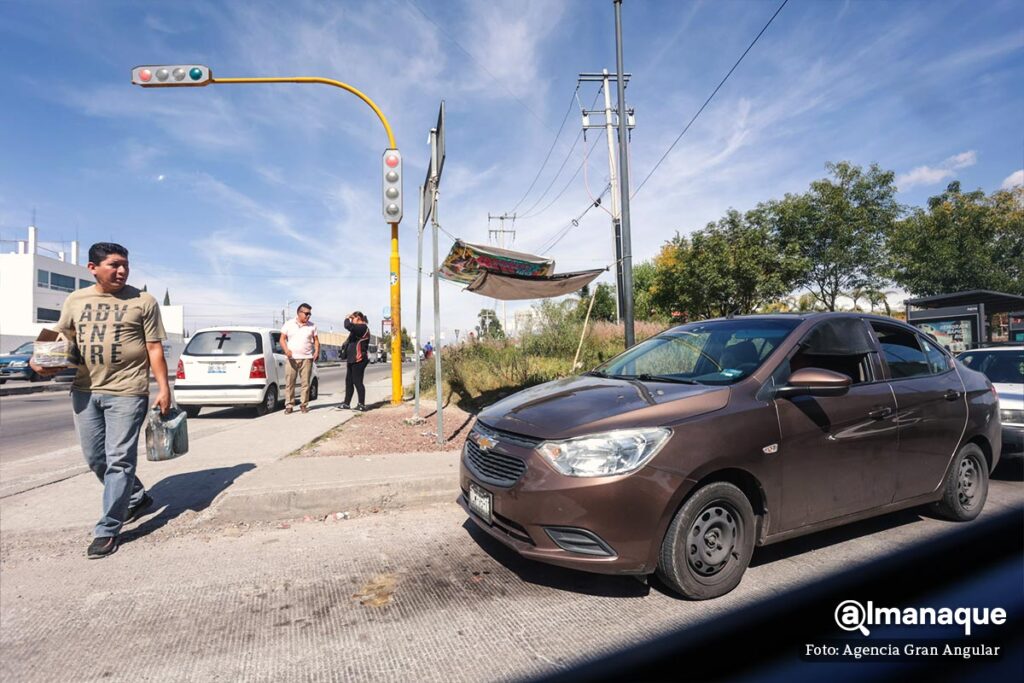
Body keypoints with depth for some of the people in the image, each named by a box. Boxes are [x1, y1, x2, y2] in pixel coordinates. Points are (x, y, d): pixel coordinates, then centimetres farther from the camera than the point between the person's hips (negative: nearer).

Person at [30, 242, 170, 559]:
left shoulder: (143, 301, -1)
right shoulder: (75, 301, 10)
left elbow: (154, 348, -3)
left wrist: (163, 387, -8)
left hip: (126, 392, -5)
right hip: (85, 391, 5)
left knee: (118, 460, -3)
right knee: (95, 458, 13)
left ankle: (108, 530, 7)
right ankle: (137, 498, 34)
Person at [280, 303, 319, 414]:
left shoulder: (312, 326, 10)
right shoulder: (289, 324, 7)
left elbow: (316, 340, 11)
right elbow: (282, 339, 5)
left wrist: (317, 351, -7)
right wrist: (286, 350, -13)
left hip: (307, 358, 1)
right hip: (292, 358, -1)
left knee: (306, 383, 0)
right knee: (289, 383, 0)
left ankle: (304, 405, 9)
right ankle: (288, 405, 7)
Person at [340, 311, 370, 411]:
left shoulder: (362, 327, -12)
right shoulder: (359, 328, 22)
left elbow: (348, 326, -29)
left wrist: (347, 319, -8)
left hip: (358, 360, -11)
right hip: (353, 360, 11)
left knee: (357, 382, -6)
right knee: (348, 382, 12)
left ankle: (362, 404, 1)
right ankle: (346, 403, 18)